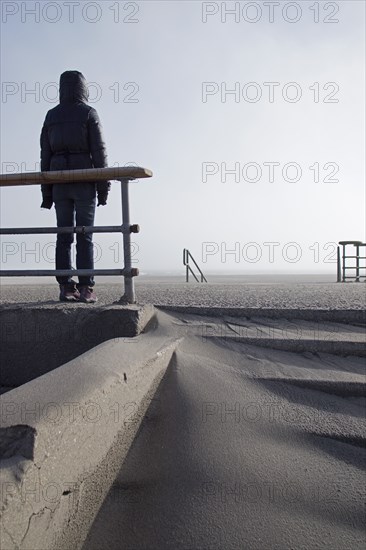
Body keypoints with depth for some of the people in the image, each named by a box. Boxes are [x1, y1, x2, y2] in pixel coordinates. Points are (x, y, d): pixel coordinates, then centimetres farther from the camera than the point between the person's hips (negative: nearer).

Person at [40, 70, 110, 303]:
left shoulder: (51, 115, 14)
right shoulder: (89, 113, 3)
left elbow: (45, 155, 9)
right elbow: (99, 151, -5)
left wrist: (47, 191, 11)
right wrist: (103, 187, -4)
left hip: (59, 181, 3)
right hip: (84, 181, -3)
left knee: (64, 236, 4)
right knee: (85, 236, -4)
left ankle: (66, 288, -1)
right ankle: (86, 289, -7)